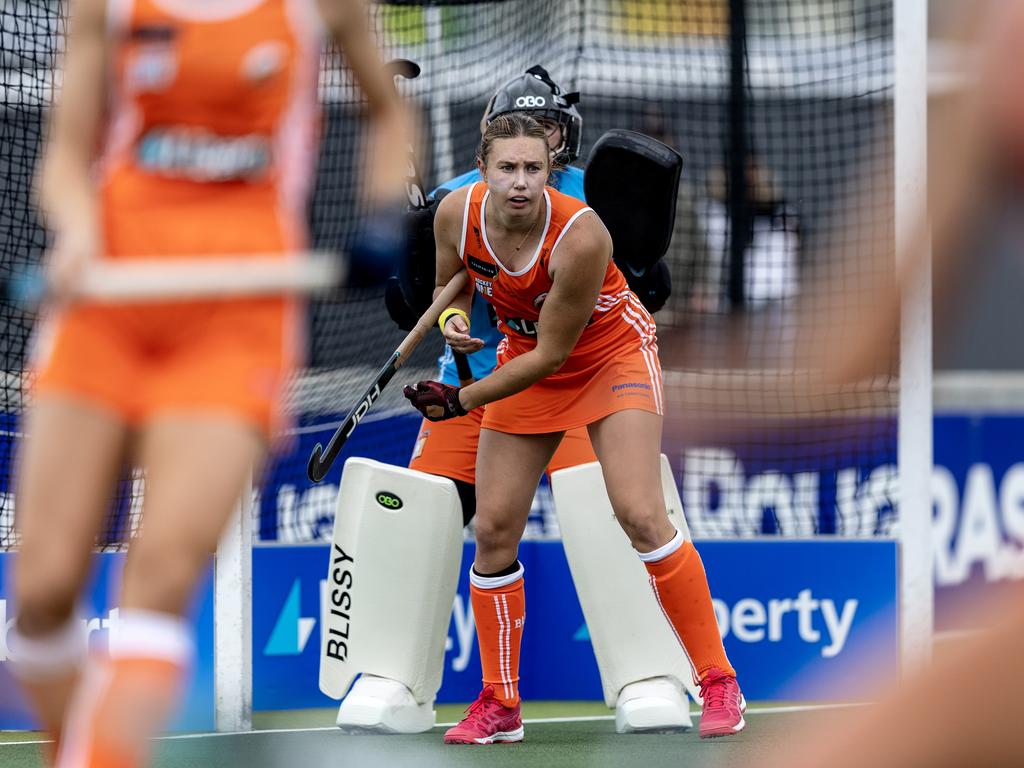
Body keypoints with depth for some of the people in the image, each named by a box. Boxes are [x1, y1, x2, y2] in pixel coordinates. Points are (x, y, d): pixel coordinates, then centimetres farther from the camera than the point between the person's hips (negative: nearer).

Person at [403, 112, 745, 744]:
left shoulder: (580, 236, -34)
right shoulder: (458, 215, -19)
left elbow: (551, 353, -26)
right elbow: (452, 289, 2)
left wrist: (461, 401, -24)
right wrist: (453, 319, -21)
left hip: (612, 353, -5)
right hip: (526, 357, 5)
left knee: (640, 514, -20)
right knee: (494, 531, -1)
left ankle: (719, 683, -10)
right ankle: (500, 705, 13)